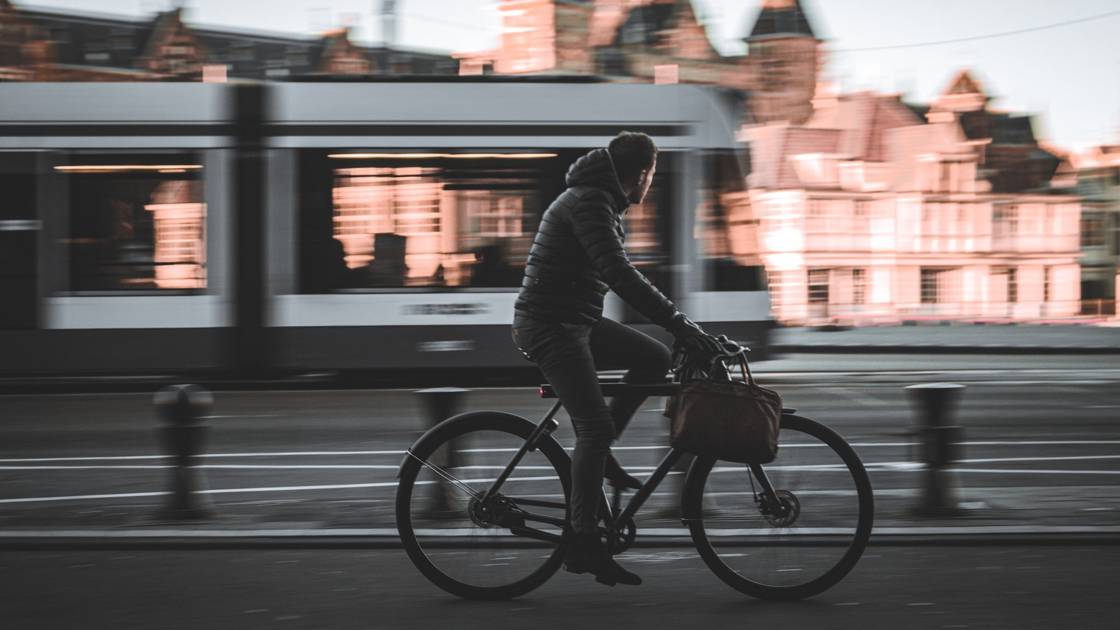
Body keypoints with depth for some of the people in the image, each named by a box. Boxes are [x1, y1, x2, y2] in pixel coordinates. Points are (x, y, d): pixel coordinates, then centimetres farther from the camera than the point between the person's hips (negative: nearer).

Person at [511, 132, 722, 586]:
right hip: (548, 326, -10)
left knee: (655, 359, 5)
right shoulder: (589, 203, -18)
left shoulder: (603, 202, 16)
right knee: (595, 426, -15)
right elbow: (621, 276, -28)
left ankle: (599, 453, 9)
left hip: (576, 322, 10)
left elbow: (618, 276, 25)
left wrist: (676, 322, 25)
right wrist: (681, 325, -29)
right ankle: (582, 544, -11)